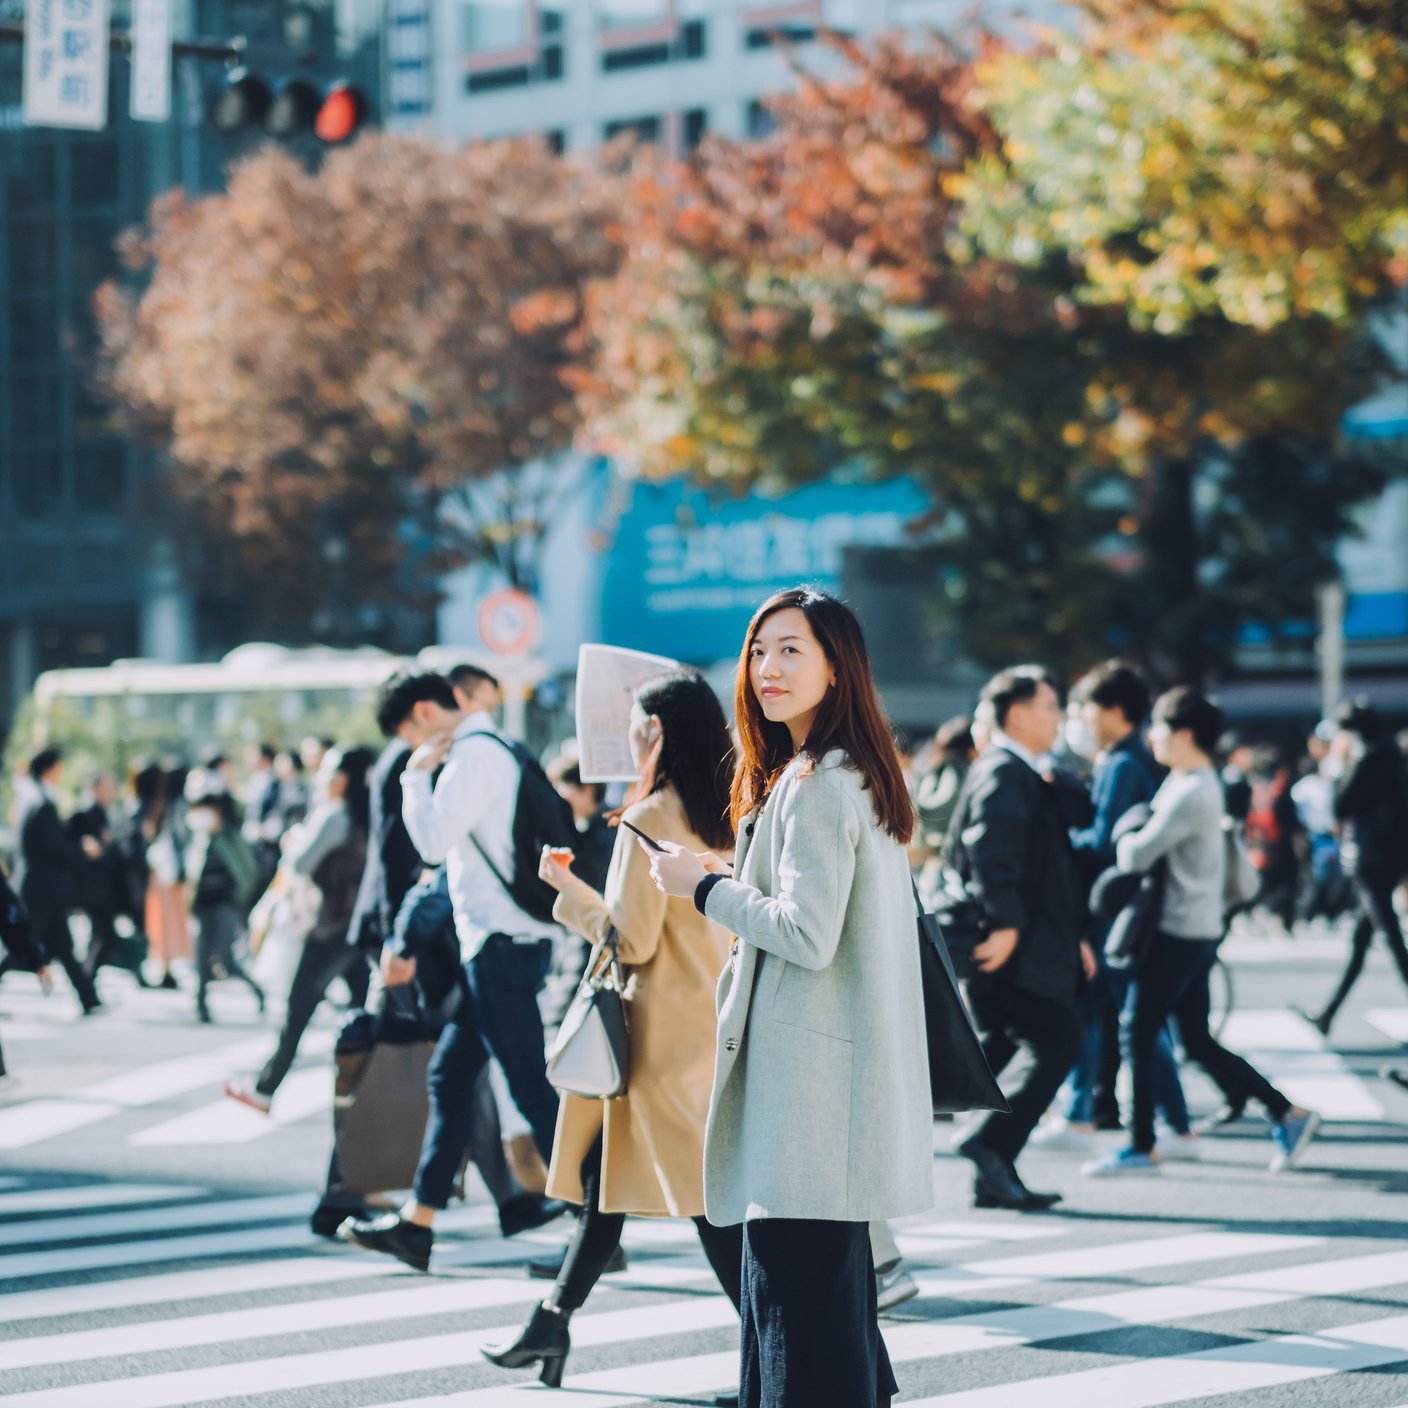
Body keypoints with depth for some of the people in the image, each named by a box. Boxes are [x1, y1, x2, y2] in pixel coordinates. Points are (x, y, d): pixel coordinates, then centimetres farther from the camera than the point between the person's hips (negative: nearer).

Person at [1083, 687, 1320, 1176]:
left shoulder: (1190, 794, -18)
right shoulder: (1200, 782, 13)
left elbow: (1137, 856, -21)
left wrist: (1125, 838, -1)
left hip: (1178, 932, -10)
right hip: (1199, 929, 10)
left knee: (1137, 1034, -3)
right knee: (1199, 1042, 12)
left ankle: (1141, 1147, 3)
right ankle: (1287, 1113, 12)